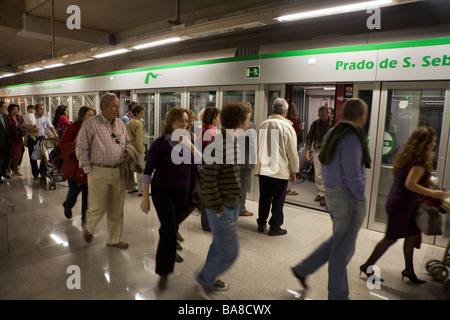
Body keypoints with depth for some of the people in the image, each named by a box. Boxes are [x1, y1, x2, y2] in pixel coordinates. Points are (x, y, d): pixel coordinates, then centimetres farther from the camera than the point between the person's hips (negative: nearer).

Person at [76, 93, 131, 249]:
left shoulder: (120, 124, 9)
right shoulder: (90, 124, -8)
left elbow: (128, 142, 22)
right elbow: (81, 149, -5)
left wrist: (128, 153, 1)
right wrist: (88, 170, -7)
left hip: (118, 171, 5)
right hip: (99, 172, -5)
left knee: (117, 208, 11)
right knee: (98, 208, 1)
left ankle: (114, 239, 27)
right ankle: (89, 228, 35)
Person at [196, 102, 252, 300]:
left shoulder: (232, 142, 6)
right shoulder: (219, 144, -24)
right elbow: (208, 179, -24)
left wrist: (235, 200, 14)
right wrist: (217, 209, -19)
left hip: (232, 205, 9)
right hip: (222, 209, -9)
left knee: (219, 245, 22)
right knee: (230, 252, 1)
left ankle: (209, 279, 42)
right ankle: (205, 280, 24)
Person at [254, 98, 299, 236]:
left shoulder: (263, 125, 3)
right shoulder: (287, 127, -12)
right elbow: (292, 152, -9)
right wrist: (294, 170, 1)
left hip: (263, 168, 5)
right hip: (280, 170, -4)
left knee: (264, 198, 15)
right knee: (278, 199, 8)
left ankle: (261, 224, 26)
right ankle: (275, 227, 17)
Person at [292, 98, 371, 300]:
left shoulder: (333, 132, 10)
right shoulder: (352, 136, -18)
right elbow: (352, 174, -22)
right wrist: (361, 198, -7)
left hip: (332, 193, 9)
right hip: (348, 198, -9)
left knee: (337, 242, 22)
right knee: (343, 249, 5)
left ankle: (303, 269, 27)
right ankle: (338, 295, 22)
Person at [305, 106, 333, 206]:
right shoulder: (315, 124, 4)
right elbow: (310, 137, 8)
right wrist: (307, 150, -1)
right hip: (317, 150, 3)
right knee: (317, 174, 5)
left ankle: (323, 195, 2)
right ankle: (320, 193, 19)